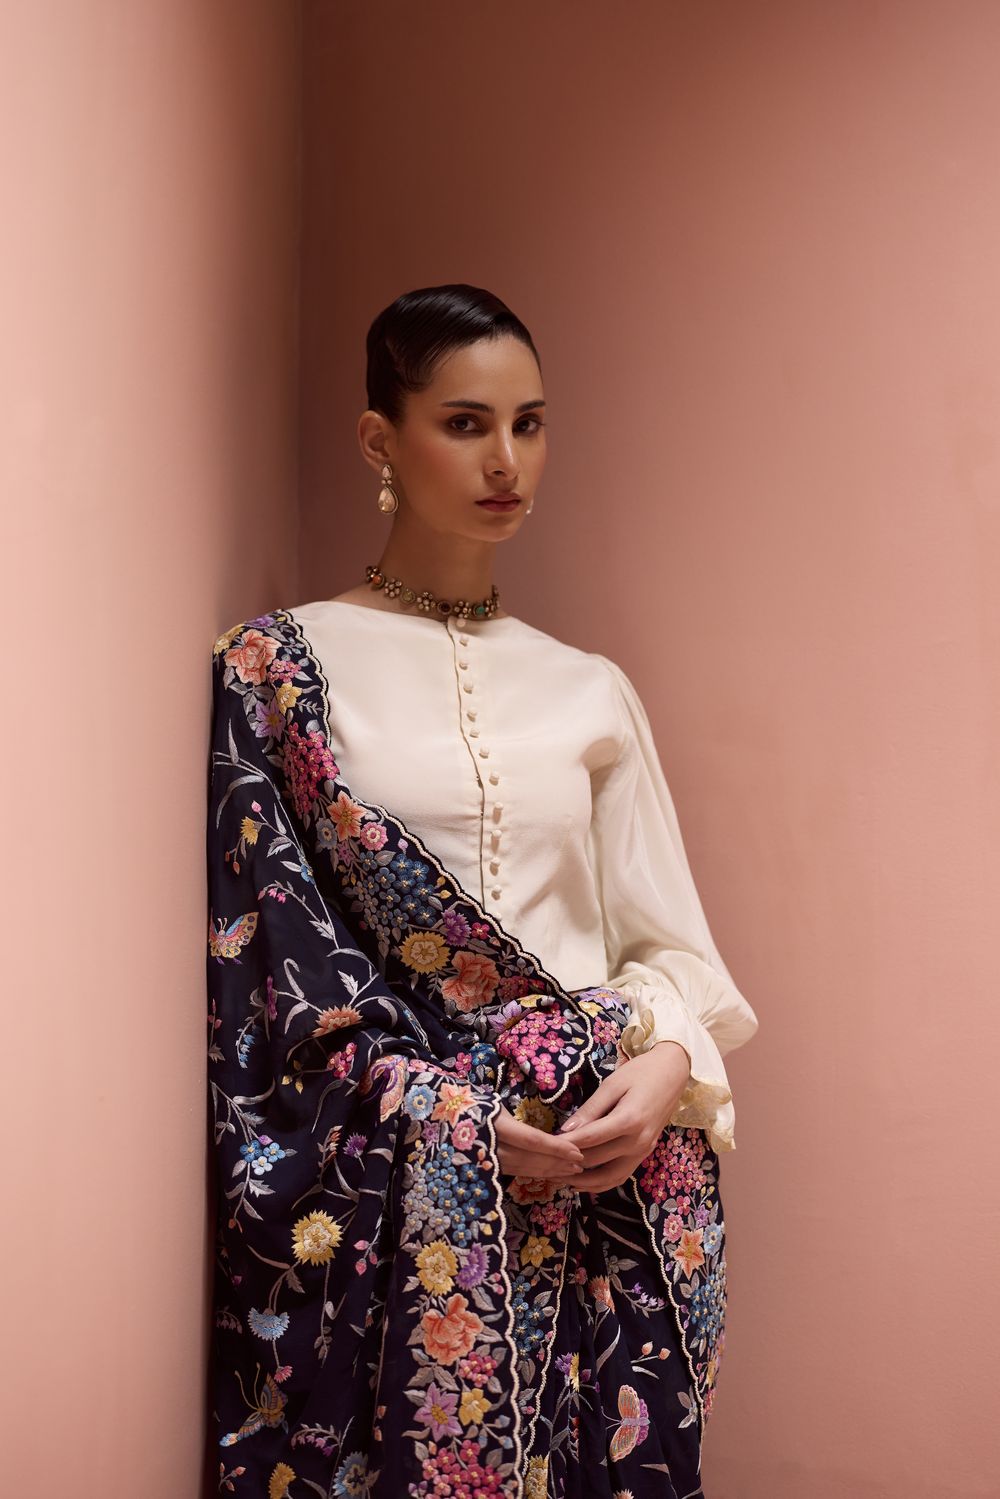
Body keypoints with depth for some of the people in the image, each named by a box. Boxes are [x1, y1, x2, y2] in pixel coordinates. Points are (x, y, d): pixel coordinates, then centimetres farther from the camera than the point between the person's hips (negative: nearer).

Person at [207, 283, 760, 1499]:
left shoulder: (591, 691, 11)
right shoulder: (277, 673, 1)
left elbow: (669, 943, 10)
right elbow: (271, 946, -5)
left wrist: (666, 1064, -11)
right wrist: (444, 1113, -14)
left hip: (608, 1166, 3)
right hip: (385, 1185, -3)